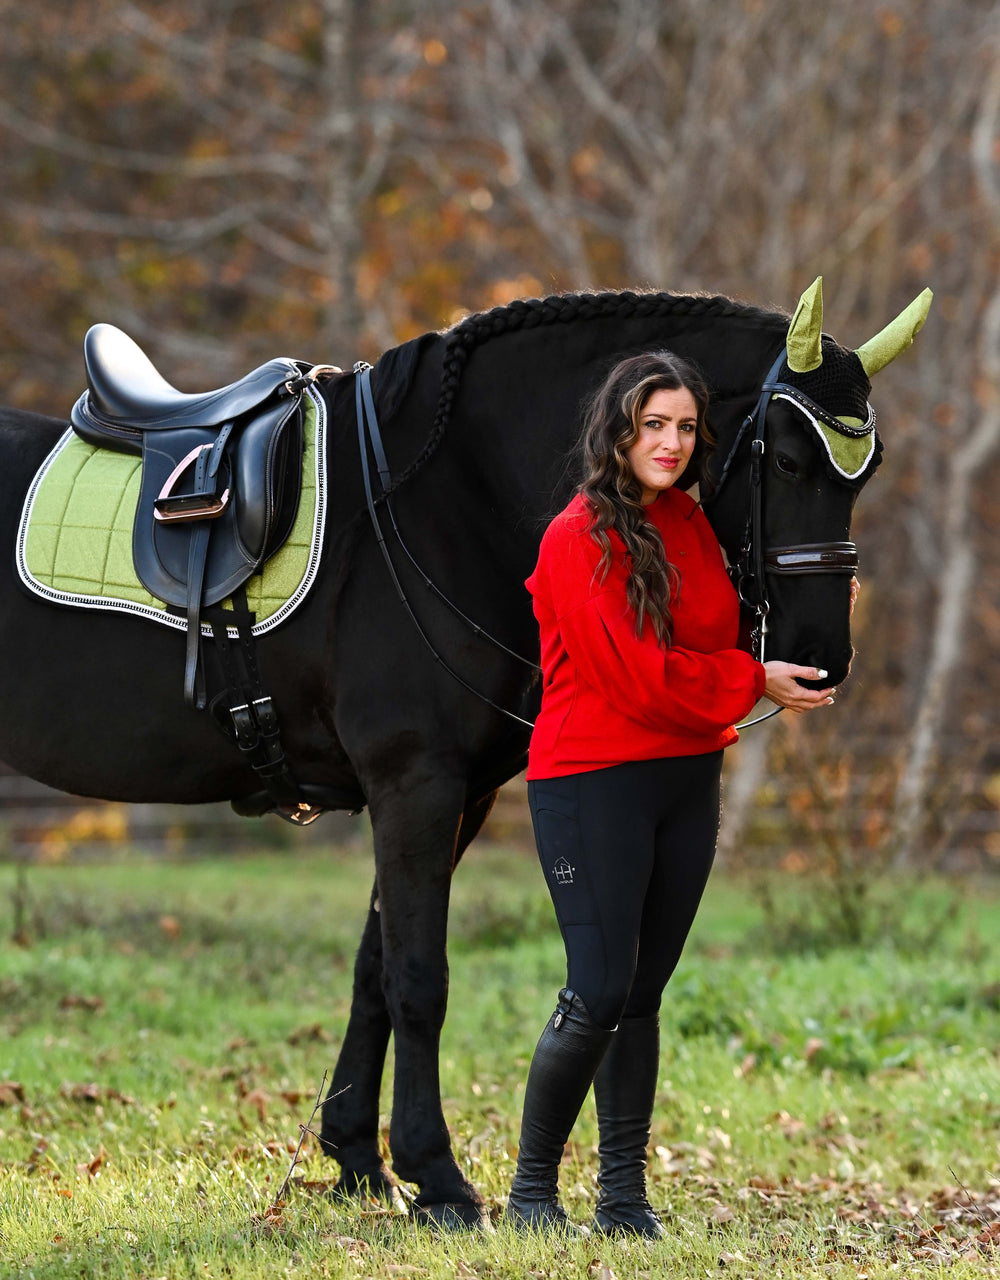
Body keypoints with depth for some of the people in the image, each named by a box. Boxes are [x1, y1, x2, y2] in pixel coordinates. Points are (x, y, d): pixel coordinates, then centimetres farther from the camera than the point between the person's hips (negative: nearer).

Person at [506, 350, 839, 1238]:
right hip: (593, 782, -7)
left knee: (643, 997, 8)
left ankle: (625, 1193, 14)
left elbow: (717, 634, 20)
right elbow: (634, 671, -16)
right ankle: (532, 1189, 4)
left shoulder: (691, 526, 11)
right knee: (599, 996, -10)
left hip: (686, 780, 7)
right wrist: (752, 685, -11)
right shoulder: (579, 539, -11)